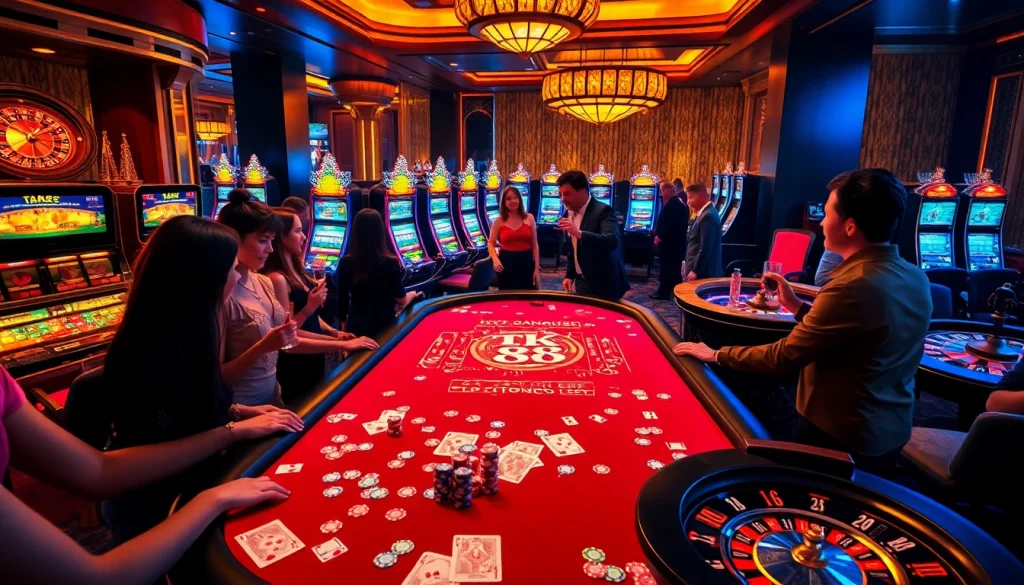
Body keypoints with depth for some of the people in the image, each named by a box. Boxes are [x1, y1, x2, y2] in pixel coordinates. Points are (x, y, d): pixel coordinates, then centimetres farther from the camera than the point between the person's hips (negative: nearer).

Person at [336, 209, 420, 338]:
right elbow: (401, 301, -7)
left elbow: (342, 300, 0)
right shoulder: (390, 263, -17)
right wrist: (412, 294, 15)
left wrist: (344, 324, 15)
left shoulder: (345, 262, -10)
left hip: (356, 327, 2)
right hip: (385, 327, -2)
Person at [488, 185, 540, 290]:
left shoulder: (529, 218, 3)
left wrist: (537, 268, -1)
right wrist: (495, 259, -17)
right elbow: (490, 243, 3)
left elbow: (534, 245, 4)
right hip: (506, 264, 0)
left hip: (526, 263, 1)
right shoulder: (499, 221, 1)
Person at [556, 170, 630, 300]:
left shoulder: (603, 211, -16)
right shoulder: (569, 213, 6)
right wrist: (569, 275, 11)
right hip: (581, 282, 7)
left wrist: (579, 234, -42)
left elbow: (612, 241, -33)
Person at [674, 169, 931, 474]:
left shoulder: (855, 286, -29)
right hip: (892, 431, 8)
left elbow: (785, 356, -23)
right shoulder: (916, 278, -1)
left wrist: (716, 354, -12)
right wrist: (796, 306, 4)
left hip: (842, 438, -8)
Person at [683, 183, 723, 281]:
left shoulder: (708, 216, -19)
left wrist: (695, 271, -20)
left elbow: (705, 248, -23)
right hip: (701, 270, 10)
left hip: (703, 272, -10)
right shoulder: (705, 213, 13)